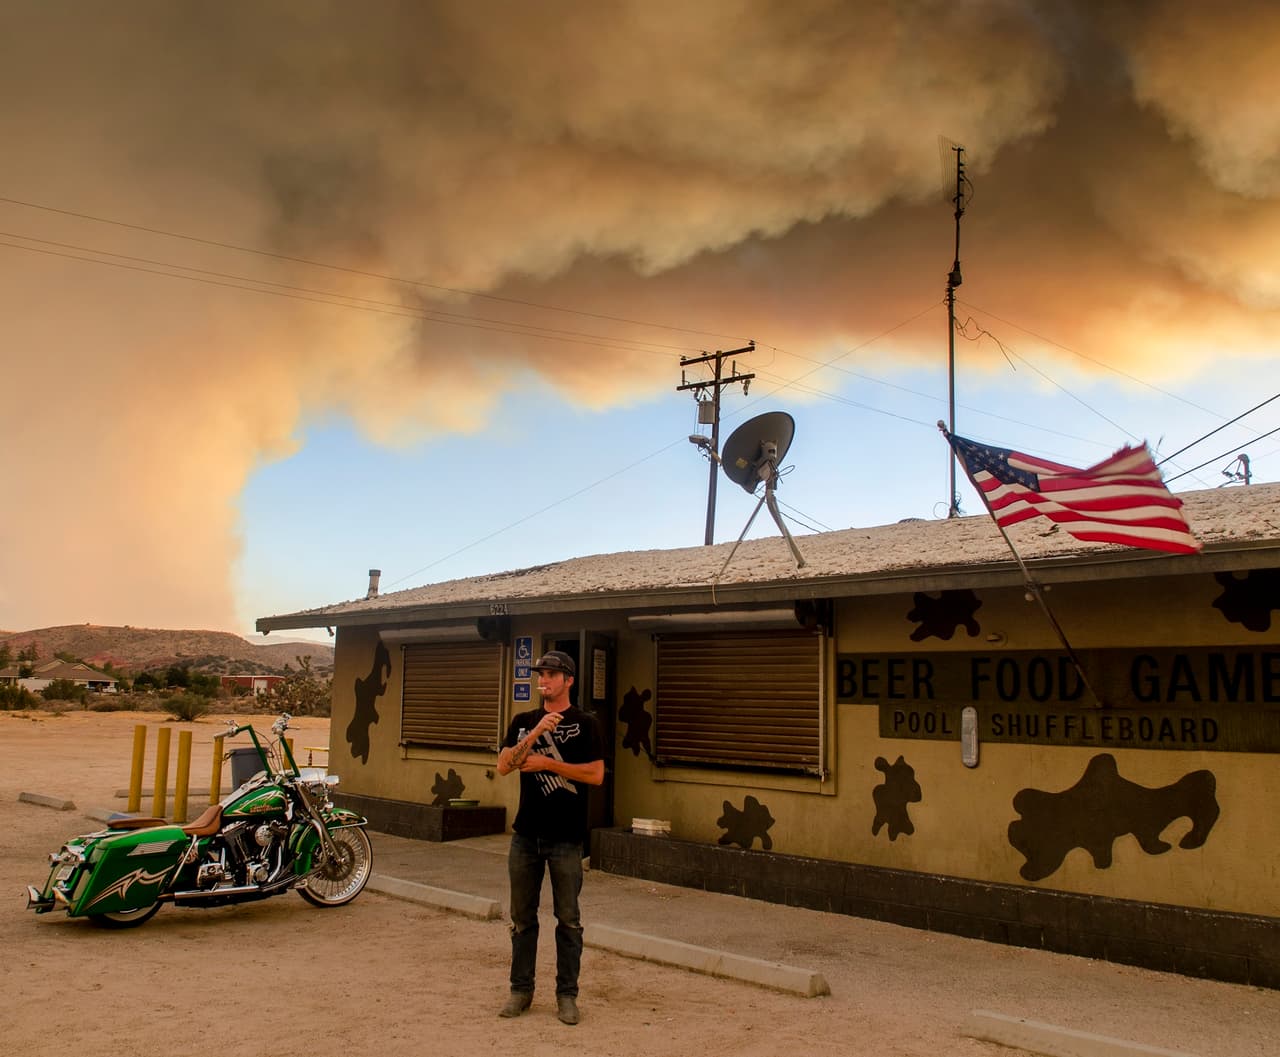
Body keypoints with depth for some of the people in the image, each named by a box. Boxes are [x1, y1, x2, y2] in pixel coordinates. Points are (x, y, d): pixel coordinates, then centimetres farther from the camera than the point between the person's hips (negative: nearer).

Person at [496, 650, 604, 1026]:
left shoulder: (584, 723, -2)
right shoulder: (523, 722, 9)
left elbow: (596, 774, -11)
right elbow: (503, 766, -4)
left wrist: (546, 762, -13)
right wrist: (536, 733, -15)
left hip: (566, 838, -4)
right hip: (526, 835, 4)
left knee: (568, 919, 3)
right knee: (522, 917, 10)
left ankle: (567, 994, 12)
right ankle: (521, 989, 21)